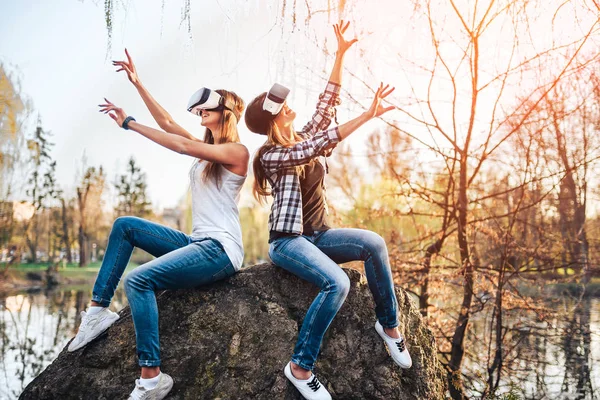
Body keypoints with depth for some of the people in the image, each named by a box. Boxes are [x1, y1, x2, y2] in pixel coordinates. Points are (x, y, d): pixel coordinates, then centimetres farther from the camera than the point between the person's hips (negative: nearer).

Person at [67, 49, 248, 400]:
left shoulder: (237, 151, -8)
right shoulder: (207, 150, 18)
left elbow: (181, 145, -18)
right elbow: (168, 123, 16)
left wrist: (129, 123, -13)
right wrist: (138, 83, 13)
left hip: (221, 251, -9)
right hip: (198, 243, 9)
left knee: (138, 280, -25)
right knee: (125, 226, 5)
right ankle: (99, 310, 3)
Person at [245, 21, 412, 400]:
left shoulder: (303, 138, 8)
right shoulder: (270, 156, -13)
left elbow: (328, 100, 3)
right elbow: (318, 147, -25)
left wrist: (341, 53, -3)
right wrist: (368, 115, -28)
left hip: (319, 235, 7)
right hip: (288, 241, -6)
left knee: (373, 242, -23)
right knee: (337, 283, -33)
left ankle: (389, 324, -7)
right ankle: (300, 366, -19)